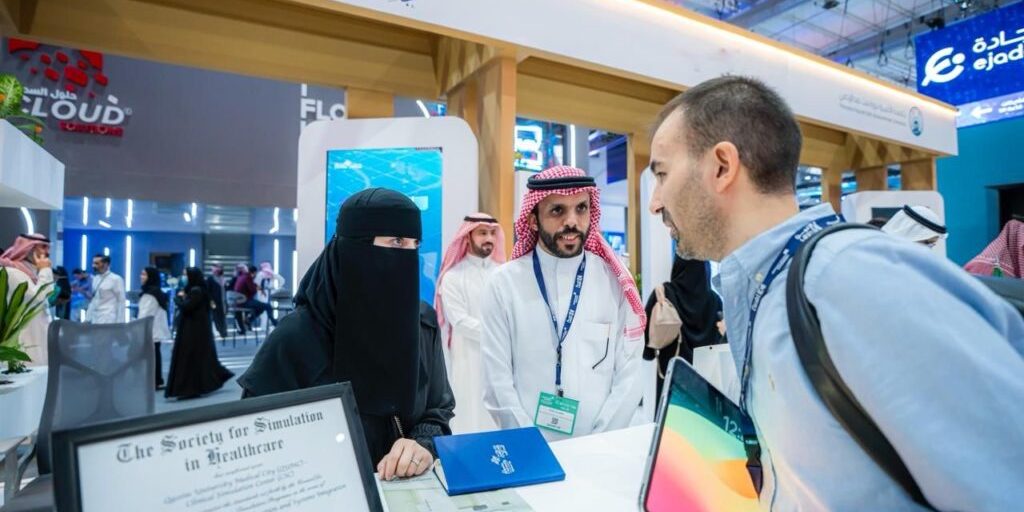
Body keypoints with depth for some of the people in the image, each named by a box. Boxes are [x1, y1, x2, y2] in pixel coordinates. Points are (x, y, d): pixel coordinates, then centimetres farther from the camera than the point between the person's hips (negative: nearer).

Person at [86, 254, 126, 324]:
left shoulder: (116, 279, -9)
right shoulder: (95, 279, 13)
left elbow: (121, 302, -10)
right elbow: (93, 300, 19)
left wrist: (120, 322, -13)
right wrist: (88, 318, 16)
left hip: (108, 320, -7)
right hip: (95, 320, 7)